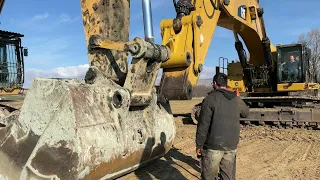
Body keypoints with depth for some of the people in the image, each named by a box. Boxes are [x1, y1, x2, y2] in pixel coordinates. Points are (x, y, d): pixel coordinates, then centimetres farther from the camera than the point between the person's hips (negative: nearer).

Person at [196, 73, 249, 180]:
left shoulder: (210, 99, -10)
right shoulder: (237, 100, 6)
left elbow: (203, 125, -13)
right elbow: (245, 113, 27)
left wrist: (199, 145, -6)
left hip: (213, 146, -5)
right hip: (232, 146, 5)